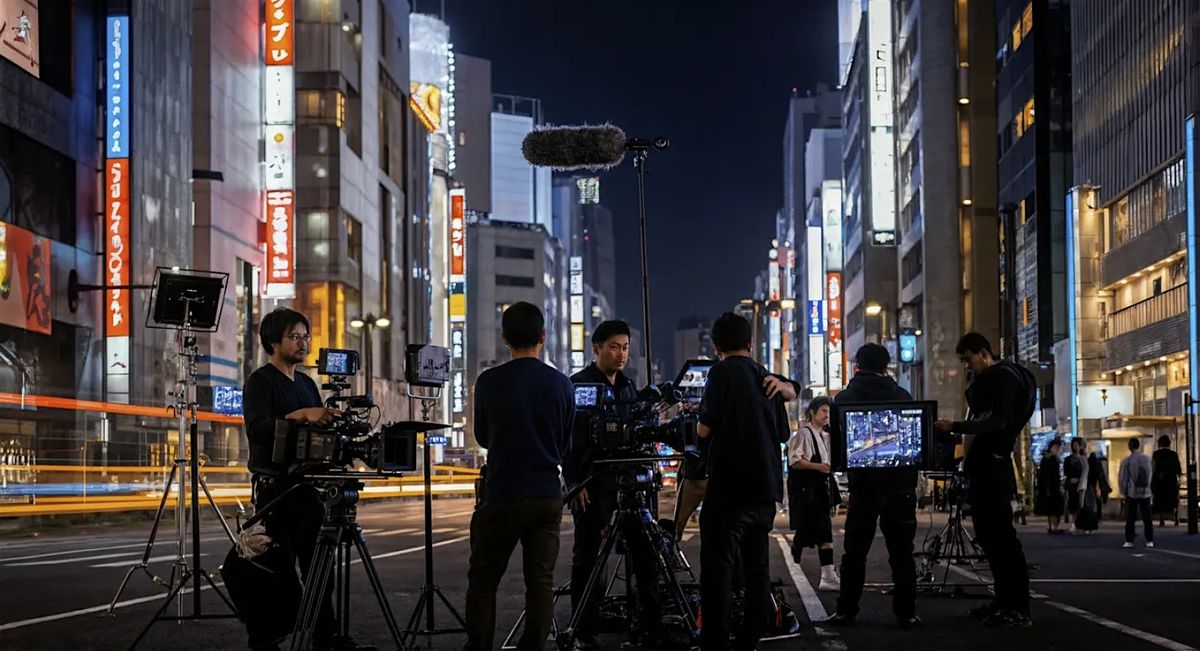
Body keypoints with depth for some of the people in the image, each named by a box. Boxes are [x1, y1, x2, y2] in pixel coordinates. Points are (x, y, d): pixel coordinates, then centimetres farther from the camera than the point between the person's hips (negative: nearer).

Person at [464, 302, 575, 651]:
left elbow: (482, 437, 8)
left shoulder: (489, 382, -7)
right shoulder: (561, 384, 0)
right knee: (541, 580, 6)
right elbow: (565, 446, 10)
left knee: (482, 581, 6)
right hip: (548, 495, 2)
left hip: (502, 494, -2)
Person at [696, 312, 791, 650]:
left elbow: (704, 429, -12)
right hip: (765, 487, 7)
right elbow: (783, 434, 18)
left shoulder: (722, 373, -8)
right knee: (757, 568, 11)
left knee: (717, 569, -6)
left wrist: (701, 418, 10)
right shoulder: (768, 378, 12)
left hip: (730, 487, -7)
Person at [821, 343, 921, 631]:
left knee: (854, 552, 9)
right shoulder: (901, 396, -1)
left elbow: (837, 440, 5)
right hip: (900, 482, 0)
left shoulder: (843, 399, -1)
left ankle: (847, 610, 8)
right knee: (901, 552, 4)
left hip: (862, 483, 0)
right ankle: (905, 613, 3)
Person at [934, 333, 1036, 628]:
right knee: (989, 534, 9)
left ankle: (1018, 608, -12)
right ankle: (1004, 601, 13)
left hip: (993, 466, -10)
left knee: (1001, 534, -11)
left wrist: (956, 426, -25)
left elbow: (997, 421, -21)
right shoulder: (988, 380, 21)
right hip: (984, 466, 10)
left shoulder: (1003, 376, -9)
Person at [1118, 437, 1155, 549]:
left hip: (1131, 493, -2)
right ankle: (1150, 541, 9)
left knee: (1130, 518, 3)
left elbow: (1122, 478, -4)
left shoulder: (1126, 461, -9)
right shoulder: (1147, 459, -1)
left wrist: (1123, 491, 8)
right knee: (1147, 518, 9)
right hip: (1145, 493, 2)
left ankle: (1129, 541, 1)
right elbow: (1151, 476, 4)